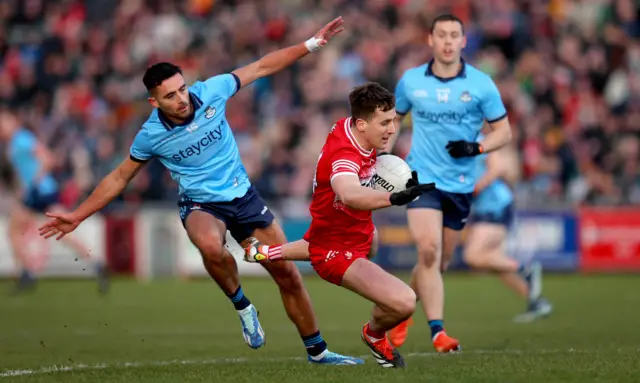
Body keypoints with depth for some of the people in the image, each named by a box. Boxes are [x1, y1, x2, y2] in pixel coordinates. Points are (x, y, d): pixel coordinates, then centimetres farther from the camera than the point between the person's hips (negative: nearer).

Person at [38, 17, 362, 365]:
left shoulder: (210, 92, -13)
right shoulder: (151, 135, -14)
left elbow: (262, 67, -3)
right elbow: (119, 178, 1)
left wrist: (312, 44, -5)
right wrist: (77, 216, 0)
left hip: (243, 195, 3)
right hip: (201, 206, -3)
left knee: (288, 275, 3)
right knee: (211, 247, -40)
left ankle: (317, 351, 21)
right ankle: (242, 306, -13)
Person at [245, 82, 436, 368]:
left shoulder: (347, 127, -10)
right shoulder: (343, 156, -38)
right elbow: (349, 195, -62)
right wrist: (395, 198, -76)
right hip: (338, 253, -10)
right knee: (403, 302, -28)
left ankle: (269, 252, 51)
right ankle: (374, 335, 10)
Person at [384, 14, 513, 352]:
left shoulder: (481, 84, -2)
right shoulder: (411, 81, 1)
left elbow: (504, 132, 3)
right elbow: (394, 118, 18)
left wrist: (476, 147, -15)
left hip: (461, 184, 2)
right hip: (422, 177, -2)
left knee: (439, 262, 10)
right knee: (428, 251, -21)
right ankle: (438, 331, -22)